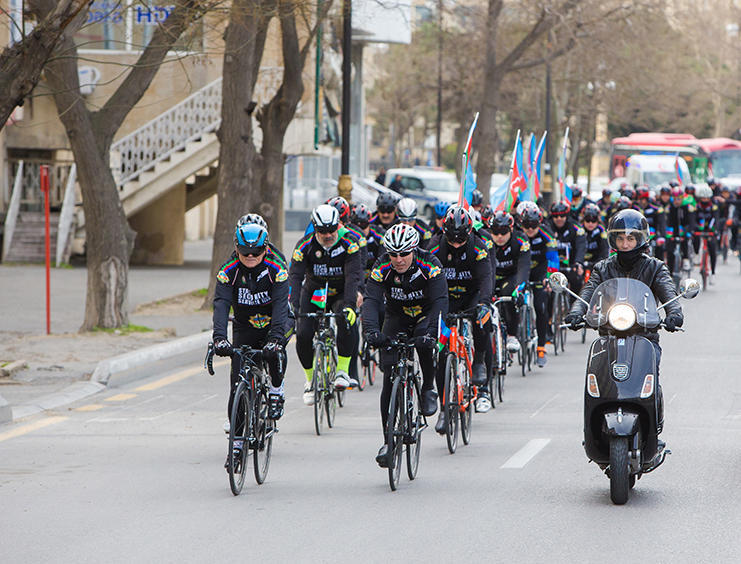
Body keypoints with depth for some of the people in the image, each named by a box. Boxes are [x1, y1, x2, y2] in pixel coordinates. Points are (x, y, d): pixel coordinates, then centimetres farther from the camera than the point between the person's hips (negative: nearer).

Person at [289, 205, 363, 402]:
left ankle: (342, 371, -19)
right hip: (313, 294, 1)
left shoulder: (349, 242, -21)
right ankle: (311, 380, 6)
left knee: (347, 322, -32)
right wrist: (294, 307, -41)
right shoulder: (305, 245, -19)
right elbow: (295, 276, -26)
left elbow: (353, 275, -30)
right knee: (303, 335, -16)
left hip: (340, 294, -1)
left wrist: (349, 304, -45)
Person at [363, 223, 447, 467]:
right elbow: (371, 300, -31)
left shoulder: (430, 265, -26)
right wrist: (371, 330, -51)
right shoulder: (382, 268, -22)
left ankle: (428, 390, -7)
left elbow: (440, 301, -35)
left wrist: (431, 332, -51)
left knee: (425, 344, -36)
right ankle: (388, 441, -6)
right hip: (396, 318, 2)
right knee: (390, 377, -11)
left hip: (425, 316, -2)